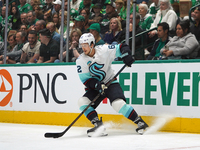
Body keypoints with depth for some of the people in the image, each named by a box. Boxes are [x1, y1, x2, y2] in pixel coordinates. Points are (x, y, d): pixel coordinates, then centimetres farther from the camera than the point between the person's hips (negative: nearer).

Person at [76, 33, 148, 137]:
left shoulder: (104, 50, -12)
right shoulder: (81, 60, -7)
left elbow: (121, 47, 0)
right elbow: (85, 79, -9)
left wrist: (126, 55, -21)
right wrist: (97, 85, -26)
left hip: (111, 82, -3)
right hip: (95, 87, 4)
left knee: (118, 104, -25)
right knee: (82, 102, -19)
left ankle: (140, 122, -12)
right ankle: (98, 125, -17)